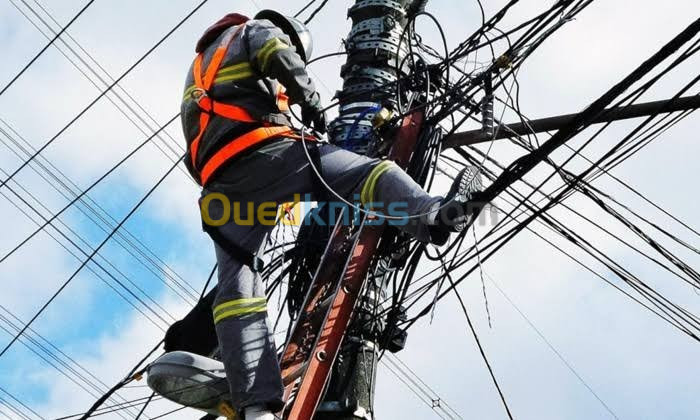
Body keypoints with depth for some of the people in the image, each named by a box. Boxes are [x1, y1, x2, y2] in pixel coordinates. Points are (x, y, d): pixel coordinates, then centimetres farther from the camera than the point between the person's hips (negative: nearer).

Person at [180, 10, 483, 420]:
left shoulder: (202, 64, 44)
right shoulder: (258, 30, 22)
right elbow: (280, 56, -4)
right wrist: (311, 100, 3)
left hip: (218, 180, 6)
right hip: (260, 150, -6)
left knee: (237, 290, -2)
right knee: (365, 171, -6)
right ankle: (431, 214, -34)